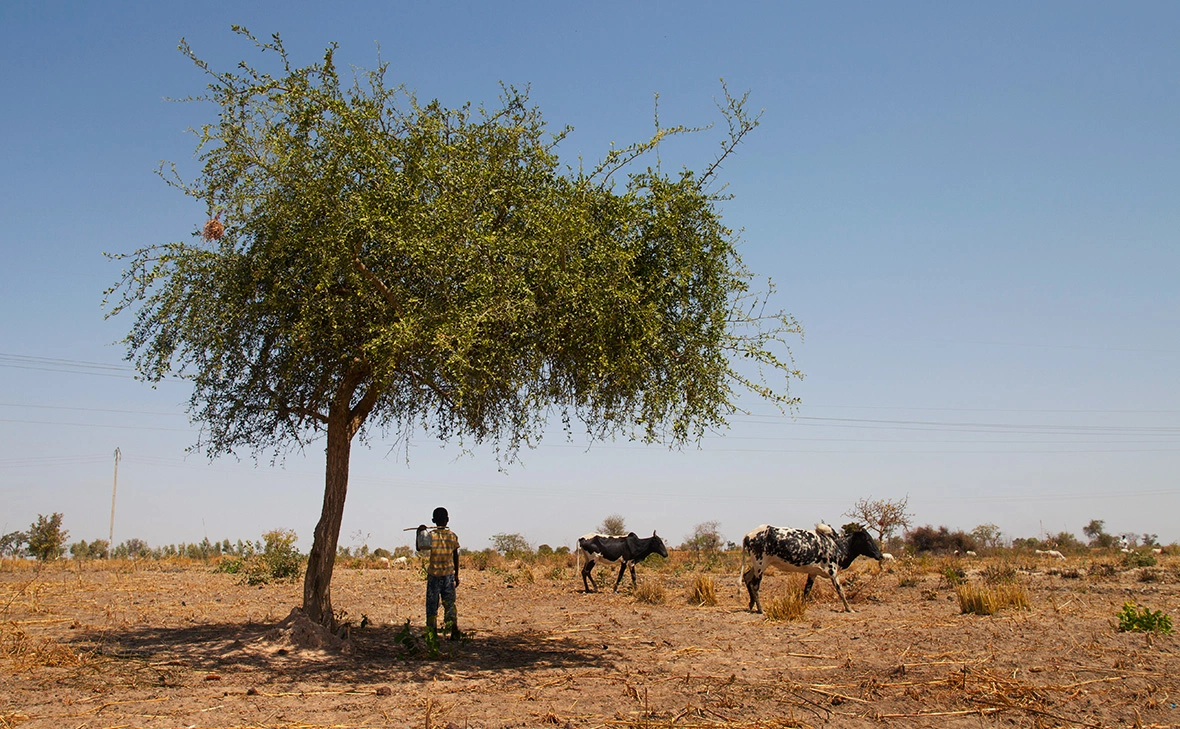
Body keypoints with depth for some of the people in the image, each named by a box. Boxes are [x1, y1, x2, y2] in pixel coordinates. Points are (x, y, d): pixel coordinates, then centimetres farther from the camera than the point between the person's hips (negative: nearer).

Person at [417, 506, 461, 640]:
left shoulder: (431, 535, -8)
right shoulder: (453, 536, -1)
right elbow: (456, 558, 5)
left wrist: (419, 532, 6)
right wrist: (456, 575, 13)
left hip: (434, 574, -2)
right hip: (449, 574, 2)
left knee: (432, 604, 6)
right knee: (449, 603, 8)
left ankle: (432, 632, 6)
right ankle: (454, 628, -6)